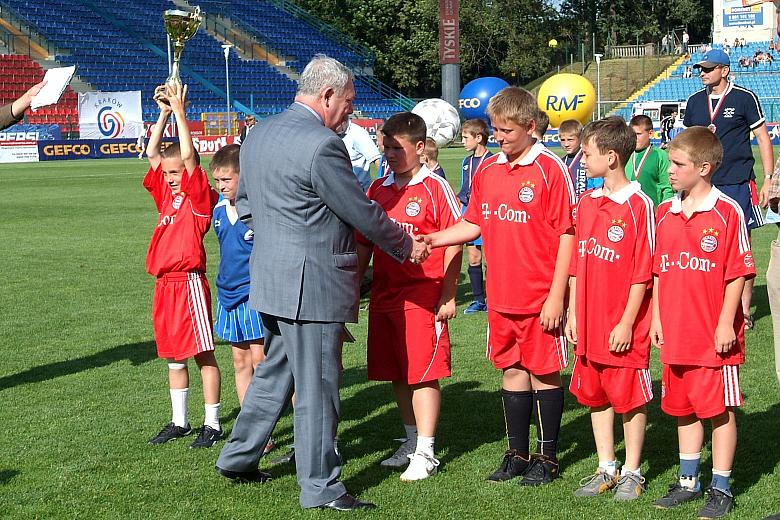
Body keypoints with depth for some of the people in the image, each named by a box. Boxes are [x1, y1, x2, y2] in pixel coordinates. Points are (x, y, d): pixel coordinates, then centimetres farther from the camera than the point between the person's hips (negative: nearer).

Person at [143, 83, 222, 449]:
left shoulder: (199, 196, -5)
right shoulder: (166, 194, 13)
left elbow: (188, 155, -16)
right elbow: (152, 154, 13)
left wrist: (179, 111, -12)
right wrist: (164, 113, 9)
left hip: (190, 281, -8)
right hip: (165, 283, 8)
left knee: (203, 354, -2)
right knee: (173, 356, 13)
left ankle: (212, 424, 3)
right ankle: (179, 422, 21)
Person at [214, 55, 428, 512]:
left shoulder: (259, 134, 9)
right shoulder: (322, 144, -19)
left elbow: (245, 202, 19)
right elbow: (363, 213, -12)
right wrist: (407, 246, 1)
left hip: (273, 280, 9)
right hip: (313, 284, -9)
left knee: (275, 371, 22)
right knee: (316, 386, 1)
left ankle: (238, 456, 30)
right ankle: (320, 487, 10)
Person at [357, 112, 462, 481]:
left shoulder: (434, 188, -6)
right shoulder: (377, 190, 11)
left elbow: (454, 244, -7)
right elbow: (363, 245, 16)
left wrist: (448, 296, -9)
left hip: (423, 297, -6)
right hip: (383, 296, 6)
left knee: (422, 375, -4)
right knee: (397, 375, 13)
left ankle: (425, 453, 3)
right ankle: (412, 442, 26)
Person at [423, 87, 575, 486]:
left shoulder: (550, 169, -10)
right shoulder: (487, 171, 8)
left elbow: (566, 235, -11)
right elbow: (473, 224, 16)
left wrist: (556, 295, -14)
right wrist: (432, 240, -1)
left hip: (540, 297, -5)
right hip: (501, 295, 6)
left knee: (543, 372, 4)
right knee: (511, 371, 13)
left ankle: (547, 457, 16)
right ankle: (517, 453, 24)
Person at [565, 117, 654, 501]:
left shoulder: (638, 205, -12)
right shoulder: (586, 203, 8)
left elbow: (642, 273, -12)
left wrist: (626, 323, -14)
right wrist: (573, 314, 10)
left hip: (623, 328, -7)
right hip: (589, 325, 7)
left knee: (630, 397, 5)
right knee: (595, 396, 13)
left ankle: (632, 472, 17)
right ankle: (606, 469, 25)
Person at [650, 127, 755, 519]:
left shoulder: (727, 212, -10)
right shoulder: (665, 213, 7)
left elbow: (738, 273, -9)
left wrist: (726, 323, -12)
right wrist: (656, 318, 8)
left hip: (715, 335, -6)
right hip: (675, 333, 6)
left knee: (720, 410, 3)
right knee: (683, 409, 15)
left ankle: (720, 489, 13)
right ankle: (688, 482, 28)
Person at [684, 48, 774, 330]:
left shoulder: (744, 98, -3)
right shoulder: (695, 101, 10)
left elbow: (763, 138, 0)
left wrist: (768, 180, -5)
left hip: (738, 183, -4)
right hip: (703, 185, 4)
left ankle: (743, 311, 7)